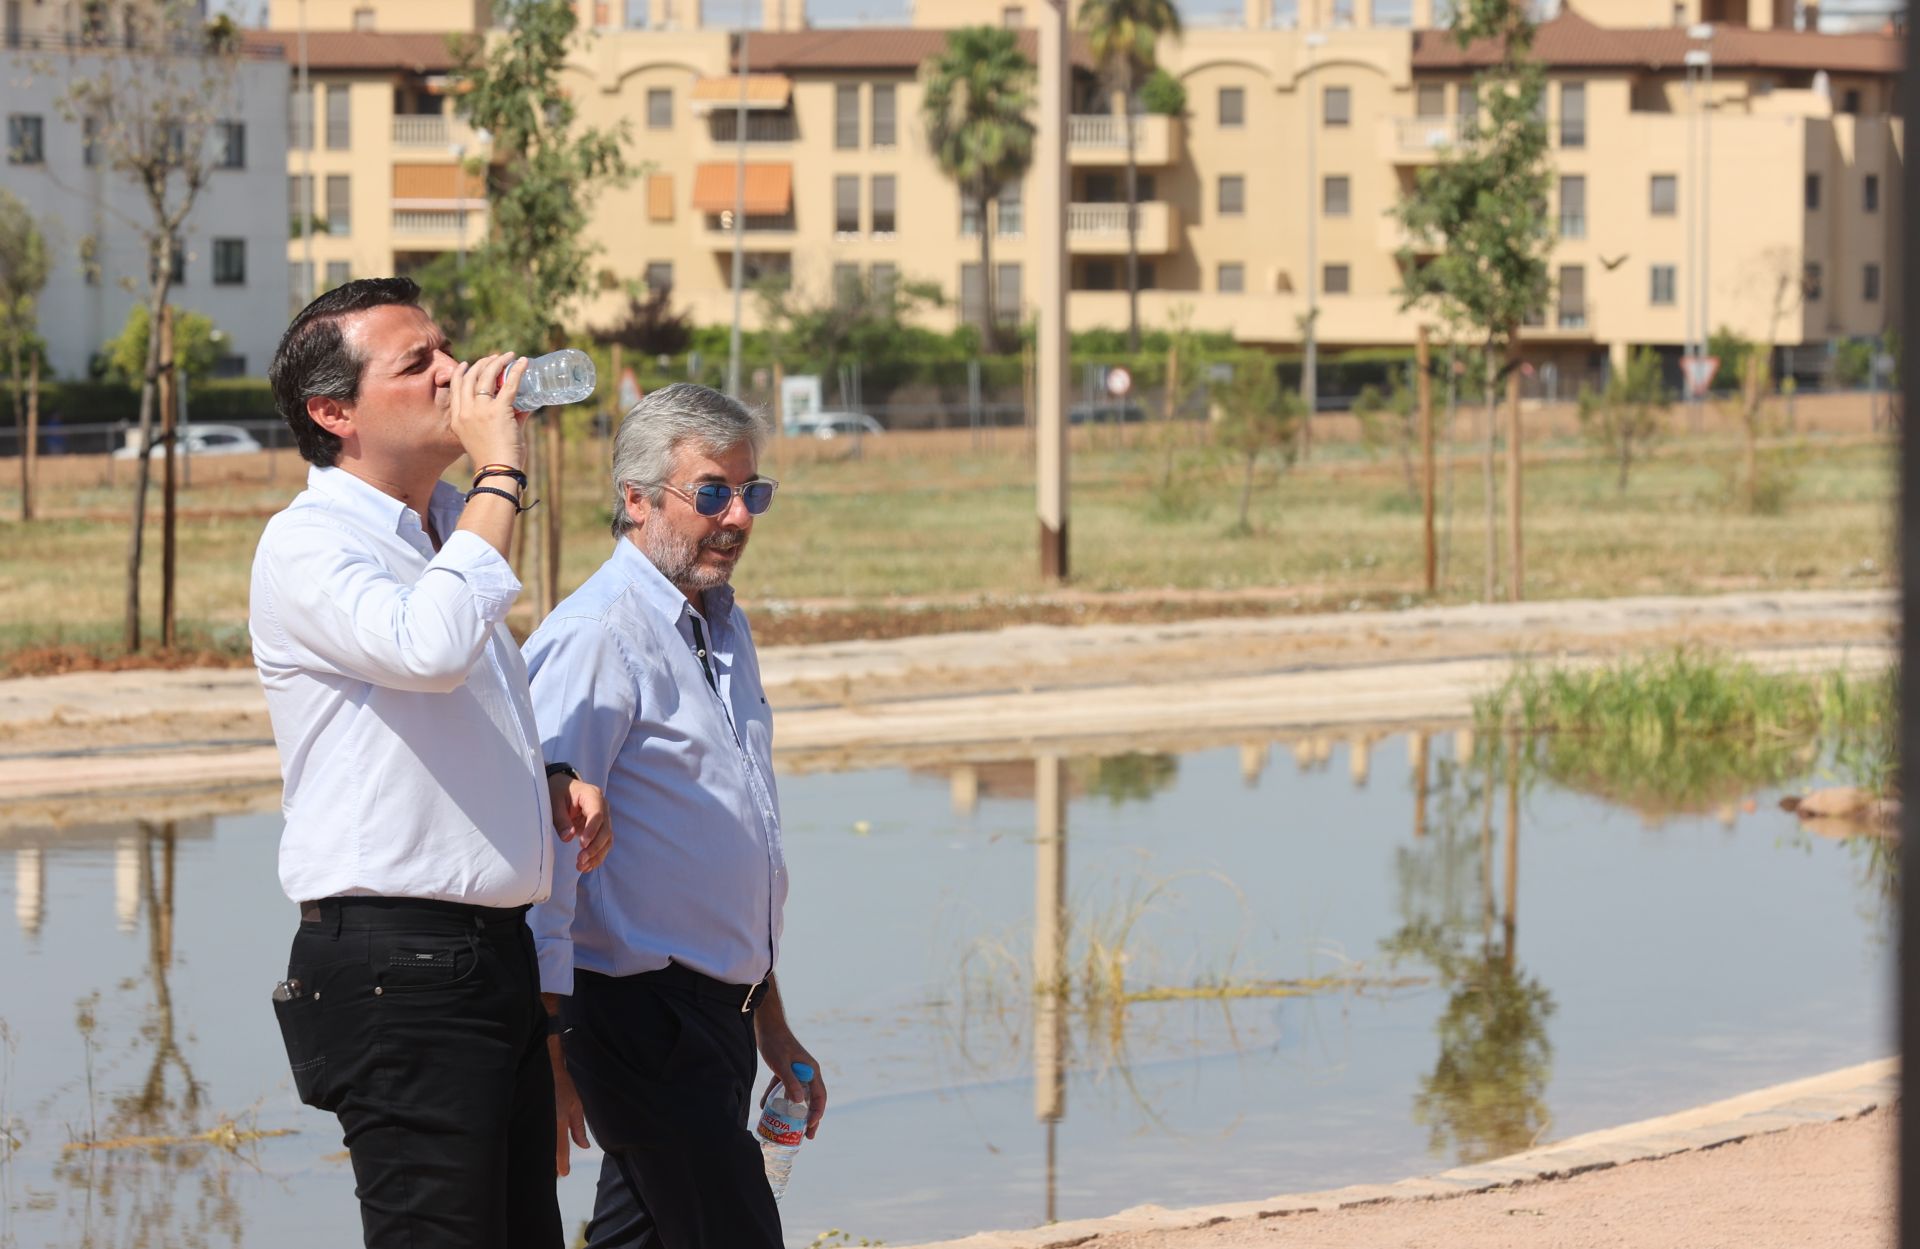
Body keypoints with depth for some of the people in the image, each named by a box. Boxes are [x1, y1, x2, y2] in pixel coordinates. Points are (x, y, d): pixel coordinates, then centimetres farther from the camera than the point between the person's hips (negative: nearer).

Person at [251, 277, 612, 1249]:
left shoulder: (449, 527, 18)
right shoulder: (307, 547, -11)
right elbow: (429, 649, -32)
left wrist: (554, 775, 12)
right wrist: (499, 475, -21)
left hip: (499, 951, 9)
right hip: (397, 973, -9)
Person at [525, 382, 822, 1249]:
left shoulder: (724, 626, 16)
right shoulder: (596, 638, -14)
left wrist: (769, 1020, 27)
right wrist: (547, 1051, -22)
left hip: (717, 1011, 9)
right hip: (641, 1011, -9)